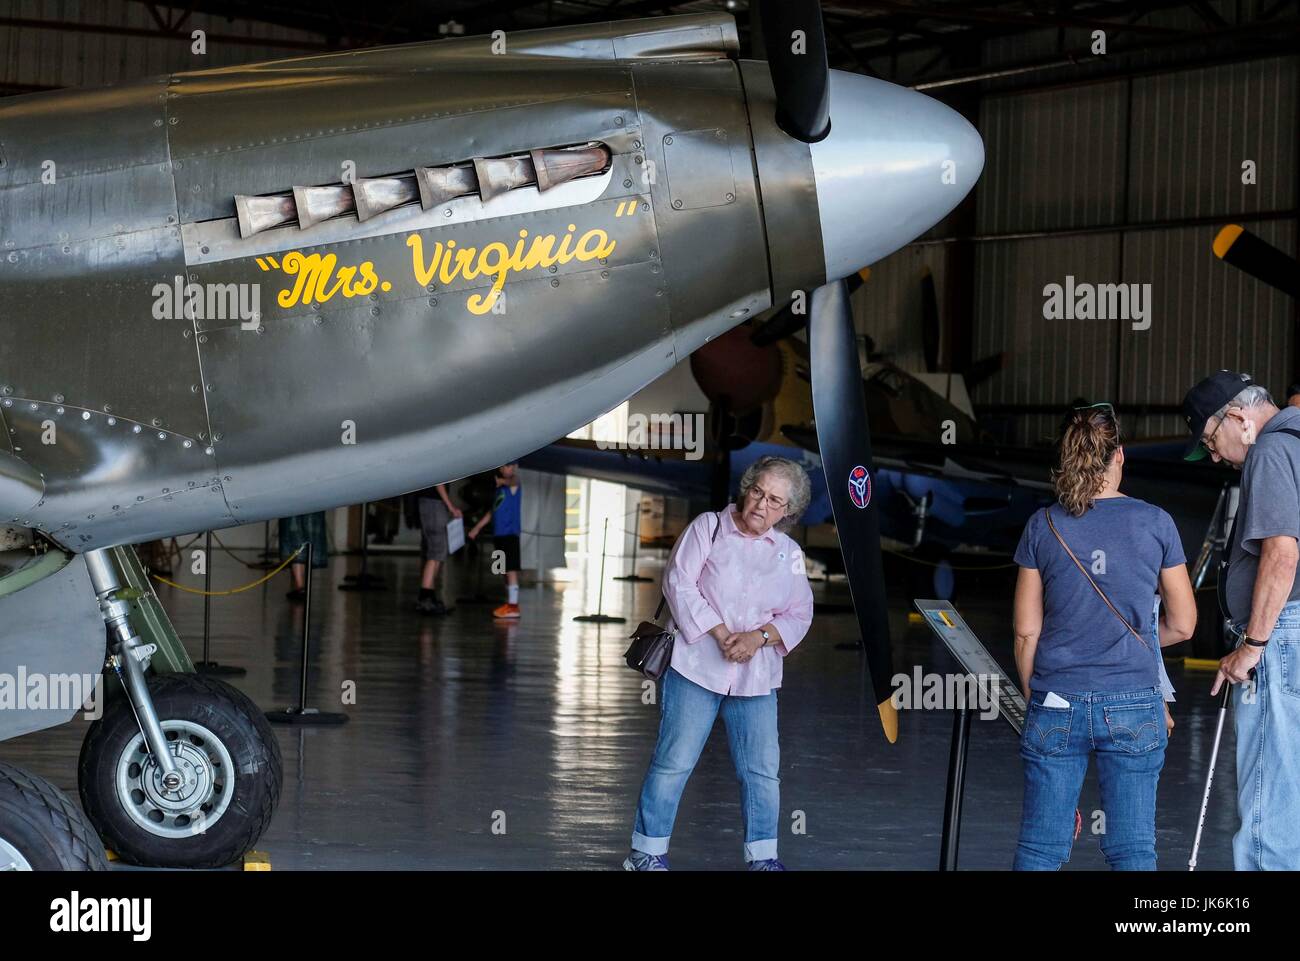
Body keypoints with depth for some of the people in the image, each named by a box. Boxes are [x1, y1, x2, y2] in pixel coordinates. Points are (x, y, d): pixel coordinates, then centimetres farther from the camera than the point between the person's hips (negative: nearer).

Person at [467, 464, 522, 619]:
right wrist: (477, 528, 24)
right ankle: (509, 603, 14)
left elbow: (514, 479, -29)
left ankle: (513, 606, -12)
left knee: (511, 569, -10)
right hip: (499, 534, 8)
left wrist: (501, 481, -10)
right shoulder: (500, 489, 20)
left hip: (510, 533, -8)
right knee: (506, 571, 10)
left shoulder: (513, 486, -4)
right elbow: (492, 511, 26)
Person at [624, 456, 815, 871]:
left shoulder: (789, 554, 10)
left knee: (762, 770, 5)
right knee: (674, 761, -2)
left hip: (756, 677, 4)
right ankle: (647, 851, 7)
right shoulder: (709, 527, 0)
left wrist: (758, 638, -13)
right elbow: (679, 584, -9)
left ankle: (763, 856, 17)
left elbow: (798, 615, 6)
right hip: (697, 664, -4)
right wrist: (721, 634, -16)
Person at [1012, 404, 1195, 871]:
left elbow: (1026, 631, 3)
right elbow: (1182, 625, 5)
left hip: (1055, 708, 1)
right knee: (1132, 850, 5)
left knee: (1040, 849, 6)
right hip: (1133, 708, -1)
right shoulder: (1155, 522, -2)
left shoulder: (1043, 526, 0)